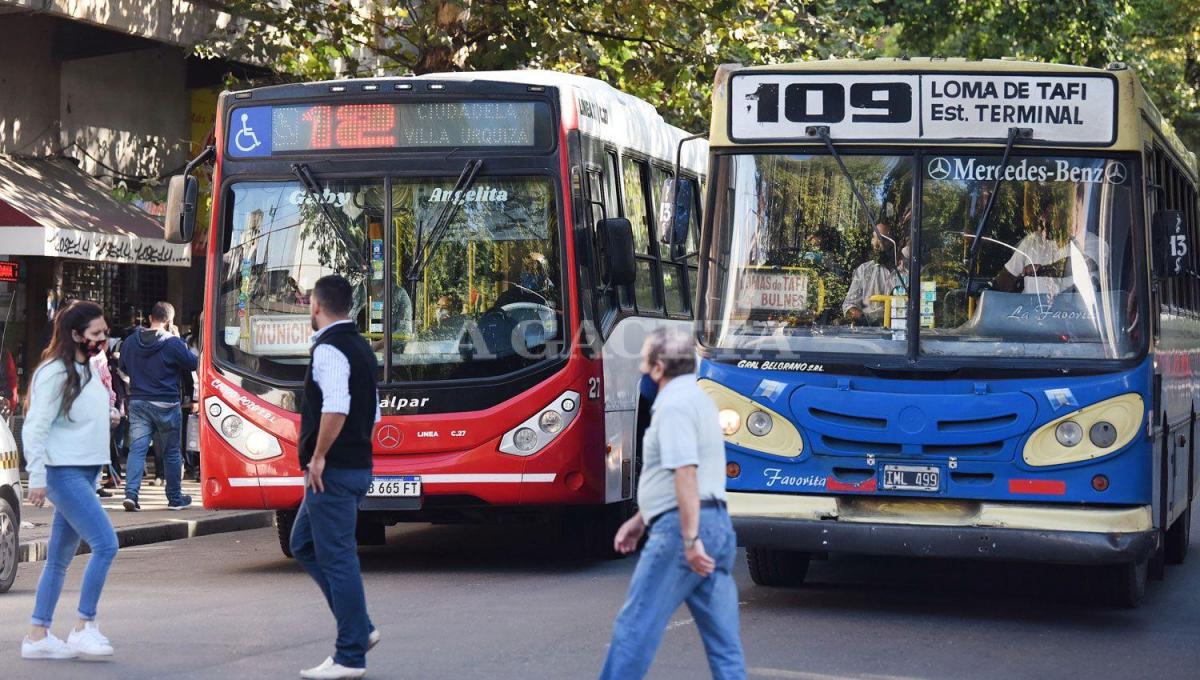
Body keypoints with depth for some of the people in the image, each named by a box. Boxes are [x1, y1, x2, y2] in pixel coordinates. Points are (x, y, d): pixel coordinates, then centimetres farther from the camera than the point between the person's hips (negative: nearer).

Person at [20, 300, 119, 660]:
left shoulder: (90, 369, 13)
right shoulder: (55, 373, -13)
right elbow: (35, 428, -14)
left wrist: (107, 395, 10)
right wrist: (37, 478, -16)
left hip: (85, 473, 9)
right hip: (64, 473, -9)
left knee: (60, 557, 9)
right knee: (105, 543, -15)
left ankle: (37, 636, 13)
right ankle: (84, 627, -6)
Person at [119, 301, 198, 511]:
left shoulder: (130, 342, 4)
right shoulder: (173, 343, -12)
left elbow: (123, 367, 18)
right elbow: (193, 364, -1)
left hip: (138, 403, 3)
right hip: (165, 405, -3)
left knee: (137, 449, 0)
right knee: (171, 452, 9)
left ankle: (131, 493, -17)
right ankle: (175, 498, 17)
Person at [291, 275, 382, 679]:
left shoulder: (328, 349, -14)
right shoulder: (362, 348, 16)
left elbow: (335, 408, -27)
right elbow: (373, 413, 21)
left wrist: (319, 456, -19)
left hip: (332, 471, -10)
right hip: (357, 465, 10)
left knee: (337, 558, -5)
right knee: (303, 545, 18)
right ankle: (358, 629, 16)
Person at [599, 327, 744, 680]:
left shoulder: (674, 404, -11)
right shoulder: (697, 398, 21)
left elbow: (685, 473, -22)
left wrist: (690, 540, -26)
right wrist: (639, 520, 31)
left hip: (680, 529, -10)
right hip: (718, 526, 10)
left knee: (635, 627, -2)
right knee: (724, 640, 6)